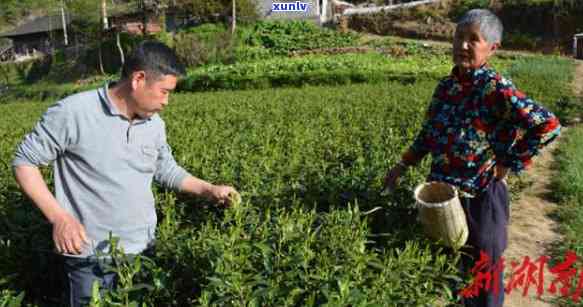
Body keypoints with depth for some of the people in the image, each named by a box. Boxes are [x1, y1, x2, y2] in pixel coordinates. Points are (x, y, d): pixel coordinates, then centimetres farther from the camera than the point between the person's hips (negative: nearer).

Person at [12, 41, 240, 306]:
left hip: (142, 251, 5)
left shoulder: (155, 124, 0)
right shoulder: (72, 113, -18)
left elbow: (167, 170, 14)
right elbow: (24, 162, -10)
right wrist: (58, 217, -20)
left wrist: (209, 190, 1)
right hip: (89, 258, -5)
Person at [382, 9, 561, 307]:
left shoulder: (495, 89, -18)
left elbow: (548, 125, -24)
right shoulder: (446, 84, 2)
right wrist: (403, 165, 9)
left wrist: (510, 163, -18)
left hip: (479, 195, -6)